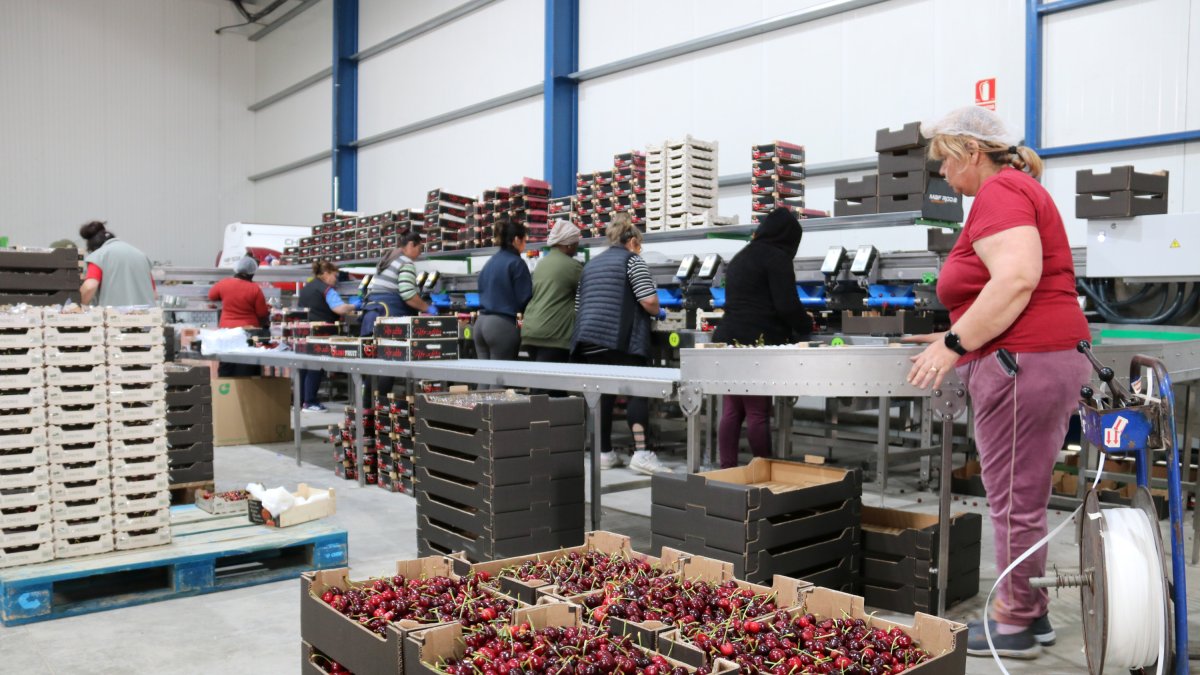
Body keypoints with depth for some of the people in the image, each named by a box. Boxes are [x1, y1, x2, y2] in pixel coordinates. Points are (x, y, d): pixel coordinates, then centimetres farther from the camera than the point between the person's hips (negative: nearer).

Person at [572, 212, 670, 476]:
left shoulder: (591, 264, 23)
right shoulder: (632, 260, 1)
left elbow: (578, 305, 26)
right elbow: (649, 301, -10)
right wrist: (655, 311, 11)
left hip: (589, 337, 7)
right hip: (620, 338, -6)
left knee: (602, 394, 9)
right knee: (637, 392, -5)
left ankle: (604, 452, 12)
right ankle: (641, 452, -14)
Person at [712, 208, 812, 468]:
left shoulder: (739, 257, 21)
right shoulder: (776, 258, -6)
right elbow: (787, 305, -13)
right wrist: (805, 327, 7)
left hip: (728, 339, 8)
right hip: (756, 343, -8)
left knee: (731, 411, 7)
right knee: (758, 413, -3)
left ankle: (727, 470, 9)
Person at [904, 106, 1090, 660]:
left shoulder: (999, 191, -10)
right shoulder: (1018, 188, 23)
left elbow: (1016, 278, -24)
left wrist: (957, 343, -20)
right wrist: (959, 337, 23)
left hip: (1021, 363, -11)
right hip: (1051, 357, 11)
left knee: (1014, 500, -2)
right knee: (1022, 498, 16)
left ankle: (1015, 627, 9)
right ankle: (1031, 614, 26)